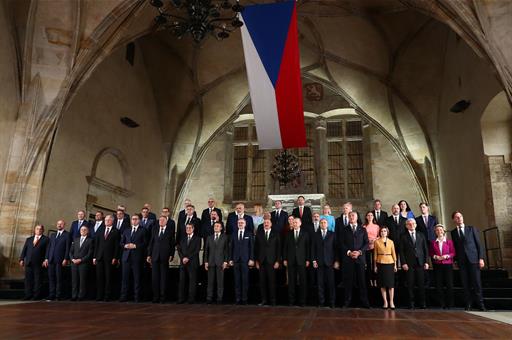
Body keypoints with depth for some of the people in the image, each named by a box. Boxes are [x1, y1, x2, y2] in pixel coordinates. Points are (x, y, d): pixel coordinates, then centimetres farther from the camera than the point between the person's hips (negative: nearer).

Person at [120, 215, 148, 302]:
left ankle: (137, 297, 4)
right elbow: (121, 243, 16)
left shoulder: (143, 231, 6)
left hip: (137, 257, -4)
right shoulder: (126, 231, 19)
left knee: (137, 278, -2)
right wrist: (125, 245, -5)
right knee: (125, 277, 4)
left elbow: (145, 243, -2)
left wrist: (135, 246, -13)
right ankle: (124, 296, 9)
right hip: (126, 257, 4)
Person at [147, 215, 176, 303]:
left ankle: (163, 297, 8)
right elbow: (151, 242, 11)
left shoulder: (170, 230, 3)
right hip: (155, 256, 3)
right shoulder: (155, 230, 12)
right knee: (155, 277, 4)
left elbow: (173, 244, 1)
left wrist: (171, 255, -7)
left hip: (165, 257, -3)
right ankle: (156, 297, 12)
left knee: (164, 277, 1)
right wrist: (149, 255, 6)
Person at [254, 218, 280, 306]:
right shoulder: (259, 233, 9)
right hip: (261, 261, 2)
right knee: (262, 281, 2)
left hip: (271, 261, -2)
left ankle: (272, 300, 9)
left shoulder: (275, 234, 5)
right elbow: (256, 247, 8)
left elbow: (278, 248, 3)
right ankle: (264, 300, 9)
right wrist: (256, 260, 3)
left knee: (271, 281, 0)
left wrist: (278, 261, -4)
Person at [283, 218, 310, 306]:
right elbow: (285, 247, 8)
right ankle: (291, 300, 11)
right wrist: (284, 259, 2)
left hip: (301, 260, -1)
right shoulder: (289, 234, 9)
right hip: (291, 260, 1)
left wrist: (308, 259, -2)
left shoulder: (305, 234, 5)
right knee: (291, 281, 4)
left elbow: (308, 247, 3)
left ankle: (302, 301, 9)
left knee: (302, 281, 1)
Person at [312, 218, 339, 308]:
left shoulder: (332, 234, 8)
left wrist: (337, 261, -2)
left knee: (331, 282, -1)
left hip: (330, 261, -1)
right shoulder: (316, 235, 11)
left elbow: (336, 248, 5)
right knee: (320, 283, 1)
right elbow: (313, 248, 8)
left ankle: (332, 302, 7)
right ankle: (321, 301, 9)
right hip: (319, 262, 1)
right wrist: (313, 260, -1)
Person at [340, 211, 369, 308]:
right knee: (348, 281, 0)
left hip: (360, 258, 0)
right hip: (348, 258, 0)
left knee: (361, 280, 0)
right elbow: (342, 244, 5)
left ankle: (364, 301, 6)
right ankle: (347, 302, 5)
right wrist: (349, 252, -10)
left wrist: (359, 252, -8)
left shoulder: (362, 229, 12)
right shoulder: (345, 230, 11)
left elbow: (366, 243, 6)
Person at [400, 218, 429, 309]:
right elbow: (401, 251, 1)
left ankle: (422, 303, 9)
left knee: (421, 284, 1)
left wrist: (426, 262, 3)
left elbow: (425, 249, 11)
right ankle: (411, 303, 8)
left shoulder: (421, 235, 13)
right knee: (410, 284, 1)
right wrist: (403, 263, -7)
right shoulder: (403, 236, 5)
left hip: (420, 263, 2)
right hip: (409, 264, -2)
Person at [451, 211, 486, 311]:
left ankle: (480, 303, 5)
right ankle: (468, 303, 5)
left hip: (473, 259, -1)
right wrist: (455, 260, 4)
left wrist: (481, 258, -4)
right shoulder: (453, 232, 11)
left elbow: (478, 244, 4)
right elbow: (455, 247, 11)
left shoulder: (472, 229, 8)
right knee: (465, 283, 0)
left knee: (476, 282, -3)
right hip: (461, 261, 1)